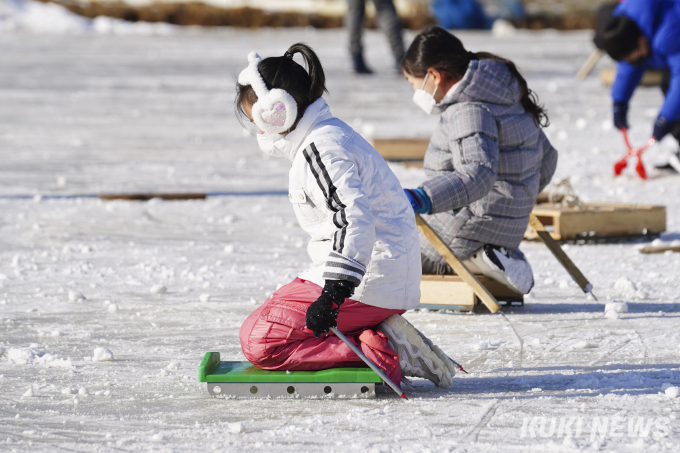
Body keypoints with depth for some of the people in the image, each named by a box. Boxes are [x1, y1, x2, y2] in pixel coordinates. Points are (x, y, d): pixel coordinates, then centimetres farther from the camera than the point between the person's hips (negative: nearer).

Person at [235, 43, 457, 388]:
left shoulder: (320, 148, -16)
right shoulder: (329, 134, 17)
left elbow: (354, 217, -29)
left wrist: (334, 292, -36)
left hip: (368, 288, -11)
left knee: (259, 341, -12)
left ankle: (380, 354, -18)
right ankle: (383, 339, 4)